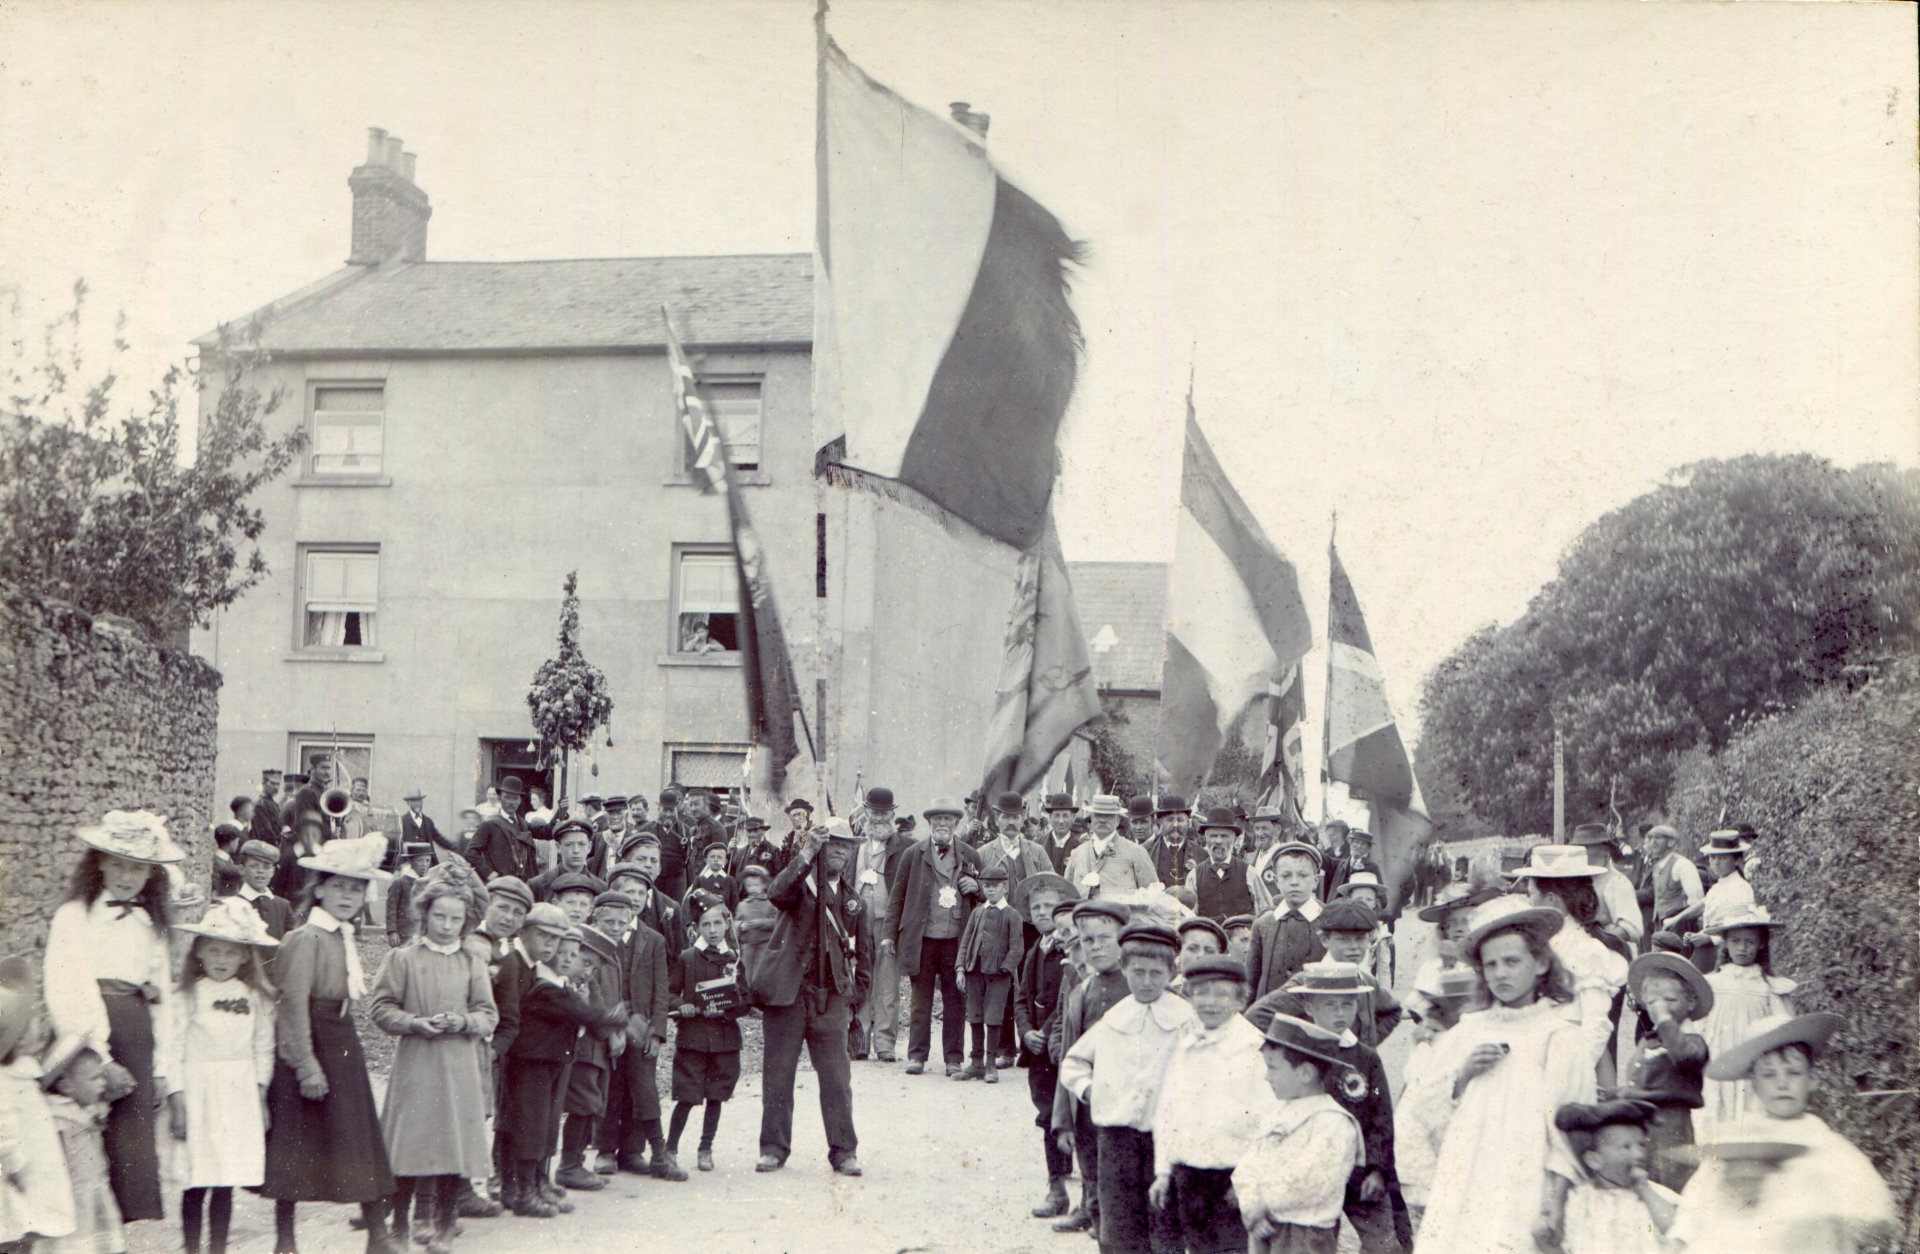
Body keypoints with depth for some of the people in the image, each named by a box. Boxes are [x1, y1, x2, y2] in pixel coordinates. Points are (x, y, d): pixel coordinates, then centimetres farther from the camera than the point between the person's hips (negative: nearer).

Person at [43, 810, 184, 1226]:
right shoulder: (75, 915, 1)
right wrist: (97, 1058, -15)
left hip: (137, 1035, 5)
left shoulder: (150, 924, 20)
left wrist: (161, 1066, 14)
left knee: (135, 1129, 0)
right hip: (88, 1032, -5)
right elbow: (66, 990, -8)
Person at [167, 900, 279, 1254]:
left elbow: (264, 1049, 10)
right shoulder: (187, 996, -3)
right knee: (196, 1183, -1)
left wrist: (260, 1093, 4)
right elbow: (175, 1049, -5)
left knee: (226, 1184, 7)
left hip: (241, 1095, 3)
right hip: (199, 1093, -3)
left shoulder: (256, 999, 7)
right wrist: (177, 1102, -9)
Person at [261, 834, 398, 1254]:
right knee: (296, 1144, 1)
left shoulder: (348, 941, 13)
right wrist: (307, 1066, -20)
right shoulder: (305, 939, -14)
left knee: (363, 1138, 7)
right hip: (306, 1046, -8)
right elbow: (295, 1005, -18)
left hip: (344, 1044, 8)